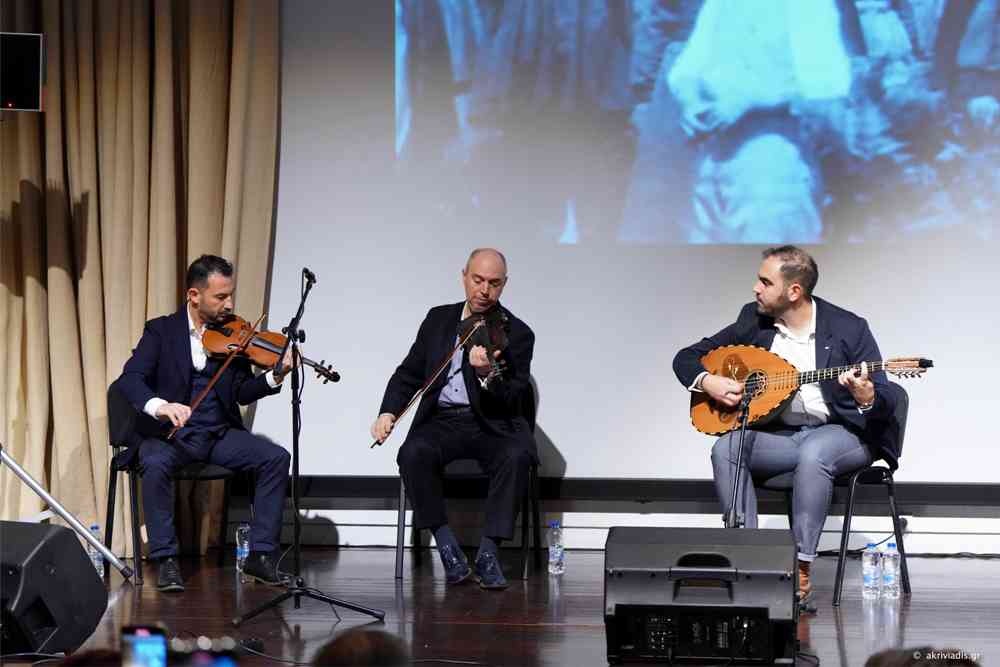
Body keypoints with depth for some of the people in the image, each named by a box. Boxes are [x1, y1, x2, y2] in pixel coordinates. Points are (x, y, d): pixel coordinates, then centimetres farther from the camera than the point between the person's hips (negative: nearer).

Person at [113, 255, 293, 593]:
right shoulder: (162, 330, -1)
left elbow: (242, 393, 4)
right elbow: (130, 378, -15)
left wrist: (274, 377, -16)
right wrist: (160, 406, -35)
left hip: (219, 434, 4)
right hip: (169, 433, -3)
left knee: (276, 457, -18)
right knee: (156, 464, -36)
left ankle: (260, 555, -14)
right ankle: (166, 560, -24)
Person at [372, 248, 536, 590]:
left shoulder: (516, 334, 0)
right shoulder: (439, 319, 12)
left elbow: (512, 402, -10)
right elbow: (409, 374, 17)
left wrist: (487, 375, -31)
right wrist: (388, 412, -1)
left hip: (492, 425, -2)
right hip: (442, 421, 2)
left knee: (516, 456, -34)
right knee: (413, 453, -30)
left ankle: (488, 555, -26)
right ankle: (448, 549, -20)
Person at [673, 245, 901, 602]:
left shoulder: (849, 328, -8)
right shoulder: (753, 322, 4)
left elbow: (886, 403, -10)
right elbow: (686, 357, 10)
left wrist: (866, 396, -34)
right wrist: (707, 381, -12)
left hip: (841, 432, -4)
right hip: (779, 434, 4)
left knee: (812, 454, -37)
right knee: (727, 449, -24)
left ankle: (801, 568, -31)